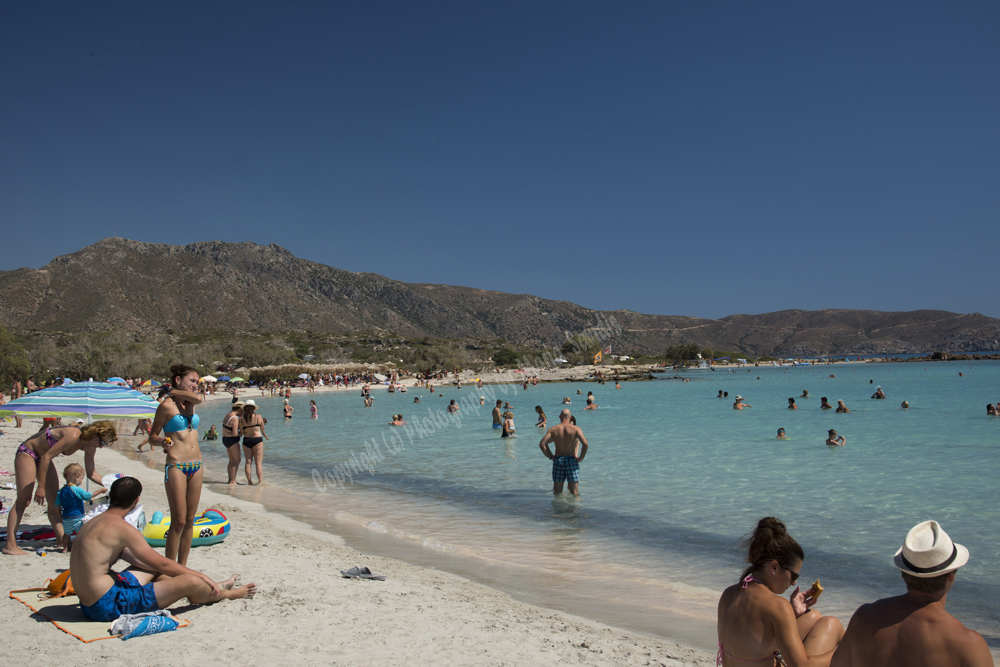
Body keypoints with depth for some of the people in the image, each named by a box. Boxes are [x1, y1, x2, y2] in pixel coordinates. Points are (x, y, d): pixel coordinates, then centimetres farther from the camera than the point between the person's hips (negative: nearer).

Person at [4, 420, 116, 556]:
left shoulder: (90, 448, -8)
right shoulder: (73, 435, -33)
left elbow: (91, 474, 3)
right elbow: (46, 457, -30)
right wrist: (41, 487, -27)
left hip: (42, 457, 8)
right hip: (27, 452, -8)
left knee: (54, 501, 4)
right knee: (24, 499, -12)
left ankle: (61, 540, 7)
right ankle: (10, 545, -10)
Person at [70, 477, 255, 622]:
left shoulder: (93, 523, 12)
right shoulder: (120, 527, -17)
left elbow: (137, 559, 17)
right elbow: (162, 564, -12)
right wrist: (201, 576, 2)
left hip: (89, 603, 10)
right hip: (109, 606, -10)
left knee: (152, 567, 29)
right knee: (191, 582, -10)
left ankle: (212, 587, 36)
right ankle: (227, 594, 21)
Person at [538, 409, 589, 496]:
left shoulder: (553, 429, 3)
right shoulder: (576, 429, -2)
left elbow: (542, 444, -7)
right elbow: (585, 444, -17)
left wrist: (550, 456, 2)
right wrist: (581, 458, -5)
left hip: (558, 459, 2)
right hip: (572, 460, -2)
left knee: (557, 492, 10)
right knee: (575, 492, 3)